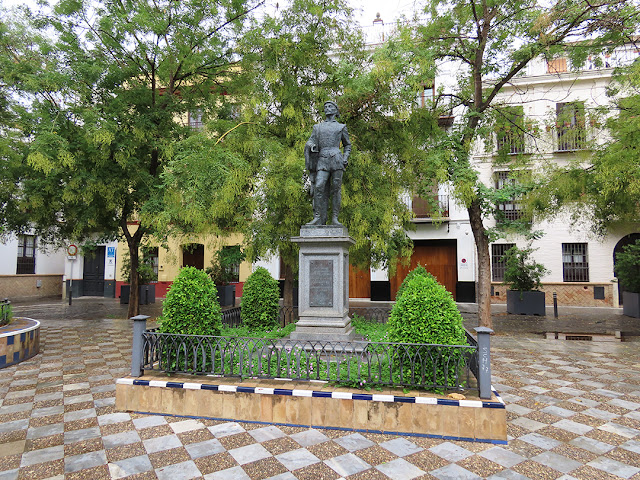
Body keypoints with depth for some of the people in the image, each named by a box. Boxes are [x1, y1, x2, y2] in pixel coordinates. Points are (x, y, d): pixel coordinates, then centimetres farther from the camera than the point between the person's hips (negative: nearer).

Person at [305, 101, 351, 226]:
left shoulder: (341, 127, 18)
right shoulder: (317, 127, 22)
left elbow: (347, 145, 21)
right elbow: (311, 141, 18)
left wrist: (345, 158, 5)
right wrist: (311, 145, -5)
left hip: (337, 160, -1)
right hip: (322, 161, 1)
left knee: (336, 189, -5)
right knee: (319, 187, -14)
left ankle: (334, 218, -3)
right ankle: (318, 218, -12)